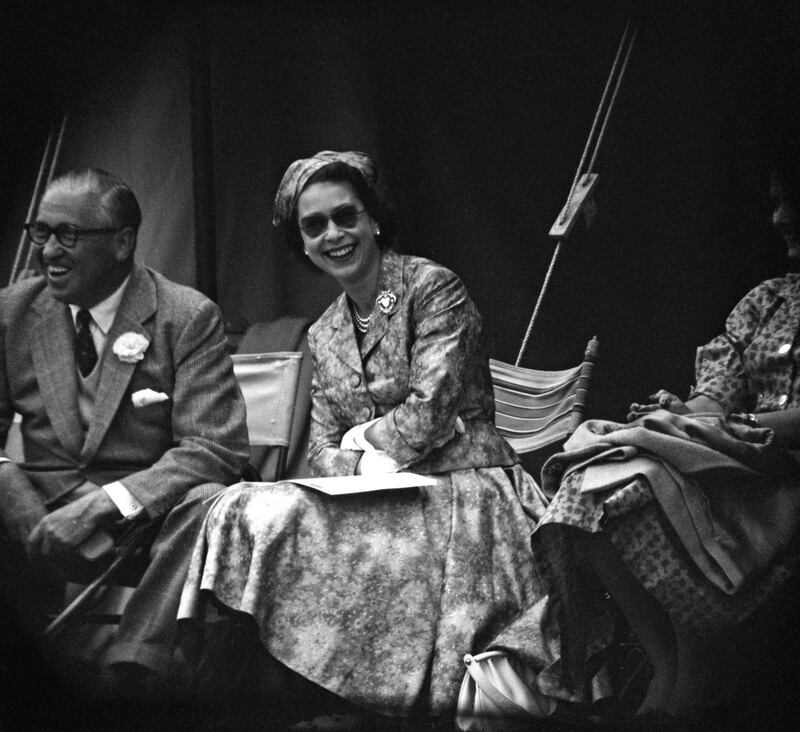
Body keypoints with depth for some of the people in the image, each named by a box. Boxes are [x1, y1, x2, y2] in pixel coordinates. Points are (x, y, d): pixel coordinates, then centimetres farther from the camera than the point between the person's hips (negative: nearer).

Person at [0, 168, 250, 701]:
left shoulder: (188, 318, -4)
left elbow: (215, 447, -11)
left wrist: (103, 505, -24)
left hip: (152, 512, -2)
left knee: (209, 503, -34)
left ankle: (127, 673, -33)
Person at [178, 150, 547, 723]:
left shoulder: (433, 287, -4)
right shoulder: (323, 335, 16)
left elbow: (430, 412, -13)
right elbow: (322, 452, 10)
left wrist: (363, 439, 1)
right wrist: (380, 455, -10)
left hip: (462, 494, -6)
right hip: (384, 502, 6)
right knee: (251, 510, -22)